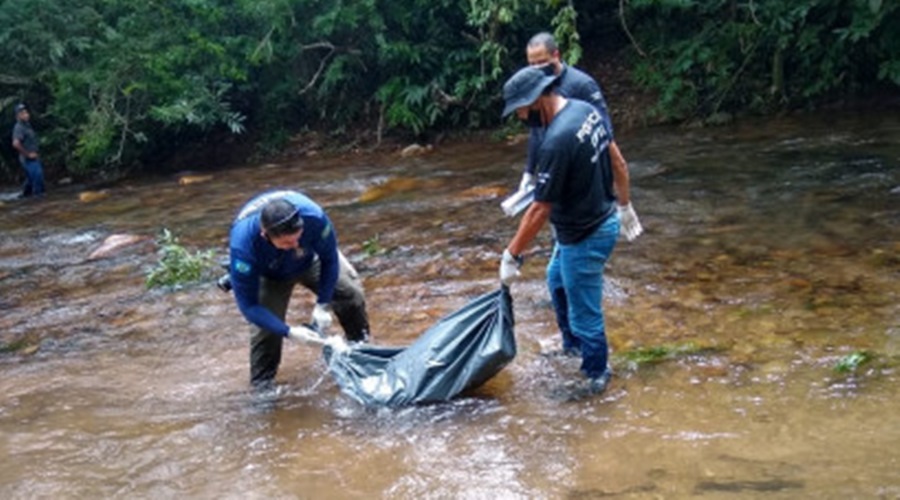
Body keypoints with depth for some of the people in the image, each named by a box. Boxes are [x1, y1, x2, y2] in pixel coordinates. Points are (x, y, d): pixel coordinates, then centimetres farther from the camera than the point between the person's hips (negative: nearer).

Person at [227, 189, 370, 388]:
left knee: (351, 293, 0)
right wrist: (288, 332, -40)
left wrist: (323, 304, -23)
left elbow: (330, 259, -21)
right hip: (270, 275, -2)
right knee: (266, 327, -14)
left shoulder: (313, 216, -43)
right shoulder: (243, 245, -45)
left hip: (310, 260, 2)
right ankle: (262, 389, 9)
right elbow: (248, 305, -34)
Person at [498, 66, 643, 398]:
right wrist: (625, 205, 21)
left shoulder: (557, 142, -31)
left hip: (585, 238, -10)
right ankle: (575, 345, 47)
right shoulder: (588, 111, -4)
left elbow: (540, 210, -26)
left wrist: (511, 256, -17)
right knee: (557, 281, 30)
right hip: (604, 219, 10)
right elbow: (618, 163, 8)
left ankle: (596, 376, 27)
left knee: (584, 311, 8)